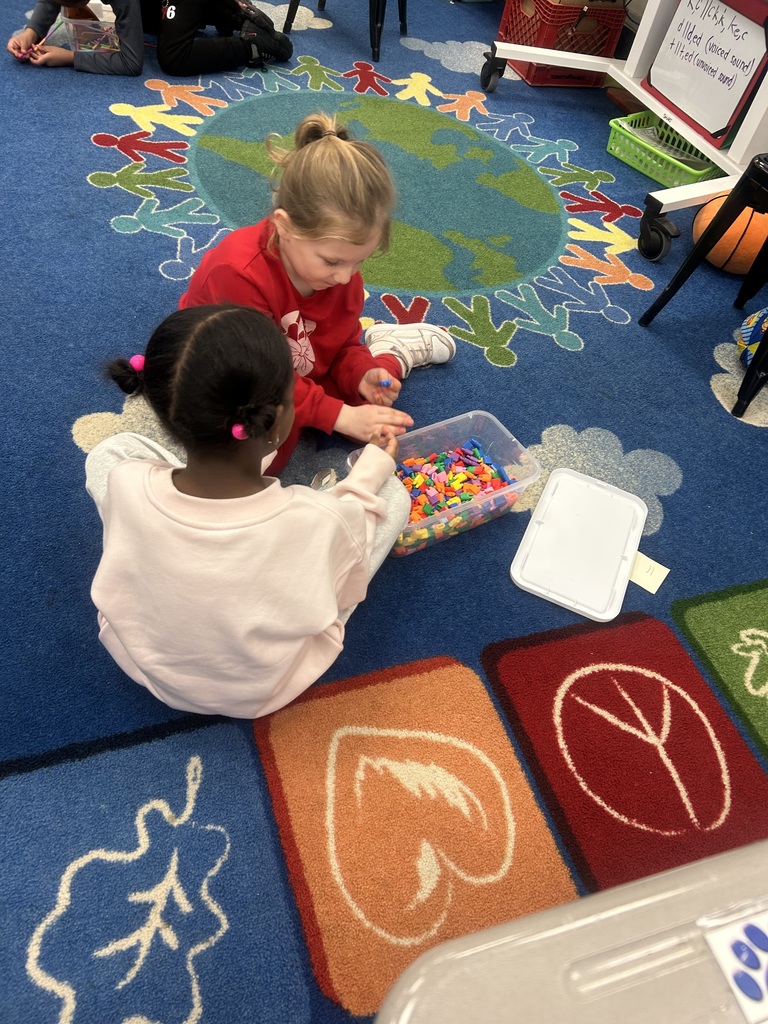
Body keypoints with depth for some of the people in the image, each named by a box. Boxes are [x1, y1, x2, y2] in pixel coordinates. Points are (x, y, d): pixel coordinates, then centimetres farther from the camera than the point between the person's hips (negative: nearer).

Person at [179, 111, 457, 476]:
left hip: (302, 372, 5)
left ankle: (385, 348, 23)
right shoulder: (239, 274, -36)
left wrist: (362, 374, -23)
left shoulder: (340, 268, -13)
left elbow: (340, 345, -1)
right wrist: (340, 416, -37)